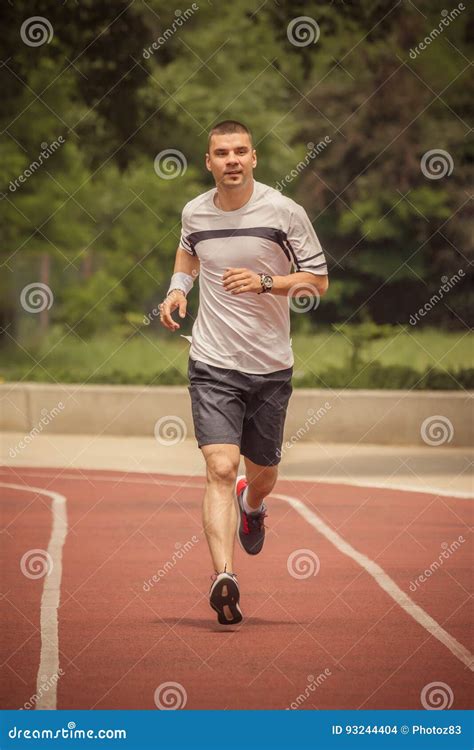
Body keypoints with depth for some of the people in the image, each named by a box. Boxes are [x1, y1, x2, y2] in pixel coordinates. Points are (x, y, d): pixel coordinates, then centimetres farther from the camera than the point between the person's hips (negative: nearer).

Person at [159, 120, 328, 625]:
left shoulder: (284, 212, -6)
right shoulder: (194, 213, 3)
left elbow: (318, 280, -2)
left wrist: (264, 281, -17)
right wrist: (177, 288, 8)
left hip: (270, 367, 0)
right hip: (212, 364, 0)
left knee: (262, 471, 15)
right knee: (220, 469, -16)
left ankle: (251, 506, 53)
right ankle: (224, 579, -24)